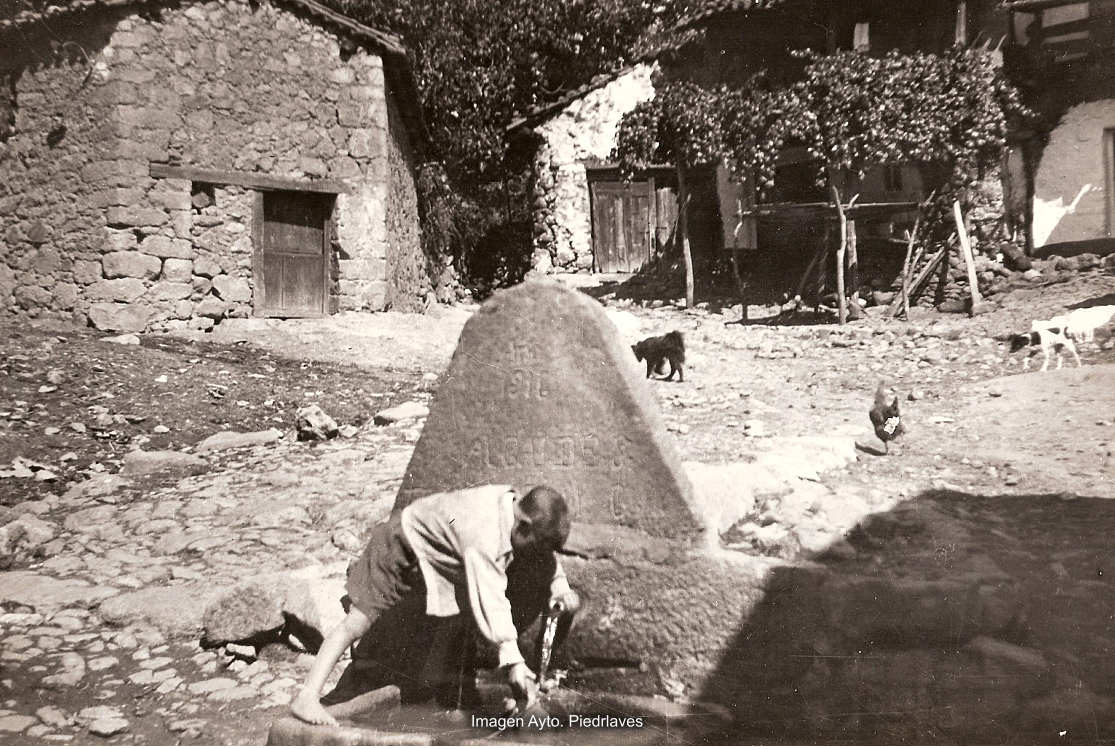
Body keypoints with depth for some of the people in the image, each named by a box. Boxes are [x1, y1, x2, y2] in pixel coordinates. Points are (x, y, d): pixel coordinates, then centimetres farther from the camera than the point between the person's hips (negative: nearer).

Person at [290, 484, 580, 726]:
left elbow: (545, 552, 3)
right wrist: (512, 661, -48)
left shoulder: (516, 504, -16)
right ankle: (308, 696, -14)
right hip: (400, 545, -9)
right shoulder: (483, 535, -40)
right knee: (358, 621, -13)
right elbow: (491, 600, -45)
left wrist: (559, 584, -11)